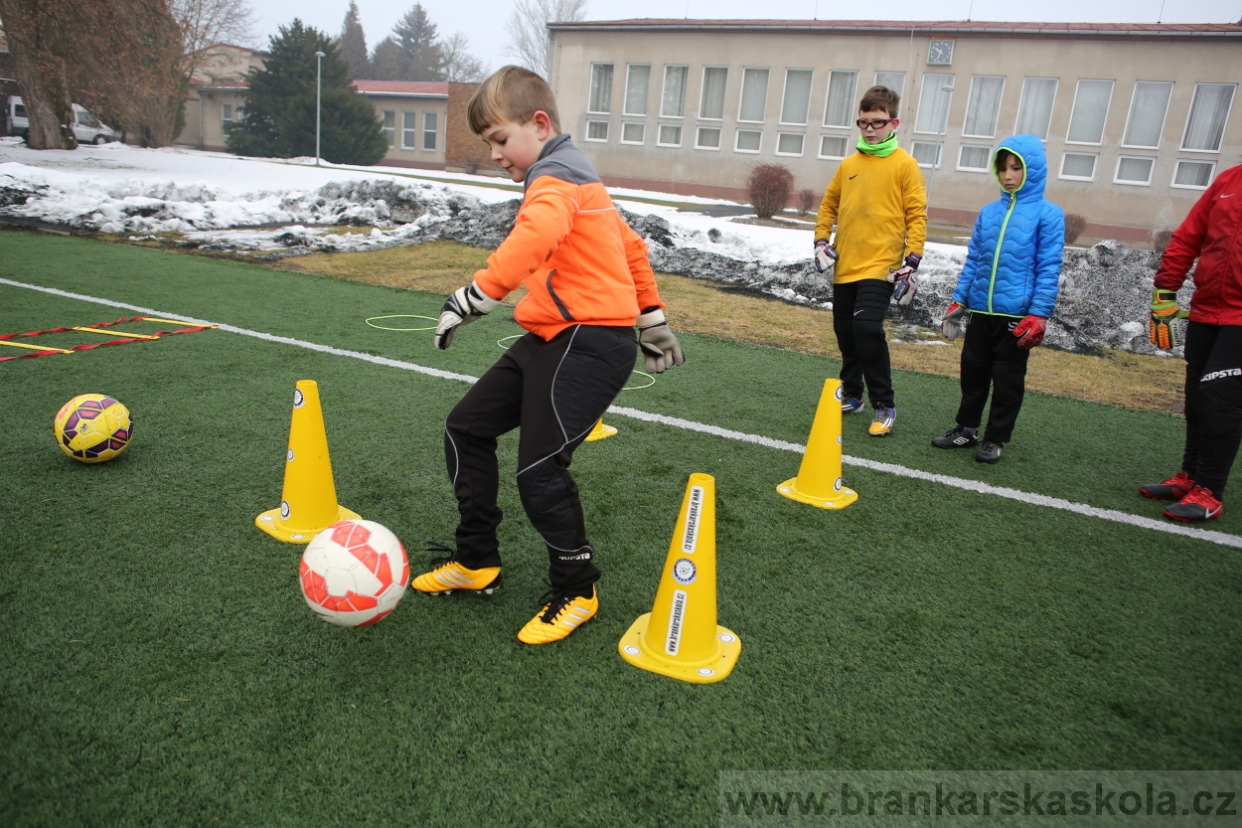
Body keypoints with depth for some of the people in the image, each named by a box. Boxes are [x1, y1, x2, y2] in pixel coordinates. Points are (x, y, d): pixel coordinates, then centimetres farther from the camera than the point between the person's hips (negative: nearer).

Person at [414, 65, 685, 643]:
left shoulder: (554, 178, -10)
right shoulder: (573, 177, 21)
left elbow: (534, 236, -35)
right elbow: (631, 245, 27)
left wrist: (476, 295, -37)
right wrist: (651, 316, 31)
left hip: (590, 342, -11)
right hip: (553, 337, 11)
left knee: (539, 469, -13)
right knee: (465, 428, 12)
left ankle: (576, 591, 11)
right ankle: (476, 561, 24)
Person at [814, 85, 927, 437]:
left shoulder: (904, 164, -2)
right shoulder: (849, 164, 10)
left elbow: (917, 215, -5)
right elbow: (829, 204, 19)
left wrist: (912, 261, -12)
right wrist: (822, 240, 6)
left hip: (880, 267, -5)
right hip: (844, 266, 6)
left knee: (867, 328, -18)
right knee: (845, 332, 12)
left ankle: (884, 406, -5)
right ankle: (852, 394, 30)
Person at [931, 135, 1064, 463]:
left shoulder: (1048, 214, -5)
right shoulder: (988, 212, 7)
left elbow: (1049, 269, -8)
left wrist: (1039, 314, -13)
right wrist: (958, 301, 7)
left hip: (1018, 315, -4)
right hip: (980, 310, 4)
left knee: (1008, 379, 7)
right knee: (973, 371, 14)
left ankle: (995, 439, 19)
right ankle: (966, 429, 29)